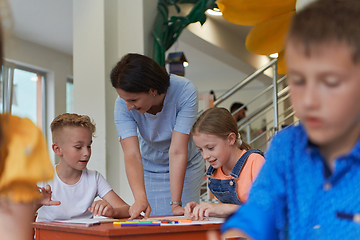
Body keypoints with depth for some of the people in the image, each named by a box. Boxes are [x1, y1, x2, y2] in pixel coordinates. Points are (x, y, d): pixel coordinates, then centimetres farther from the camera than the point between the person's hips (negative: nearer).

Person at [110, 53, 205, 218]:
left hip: (186, 166, -1)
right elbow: (131, 154, -35)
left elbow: (178, 151, -35)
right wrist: (140, 198, -51)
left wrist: (176, 203, -39)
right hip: (149, 168, 1)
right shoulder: (123, 104, -26)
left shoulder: (185, 92, -32)